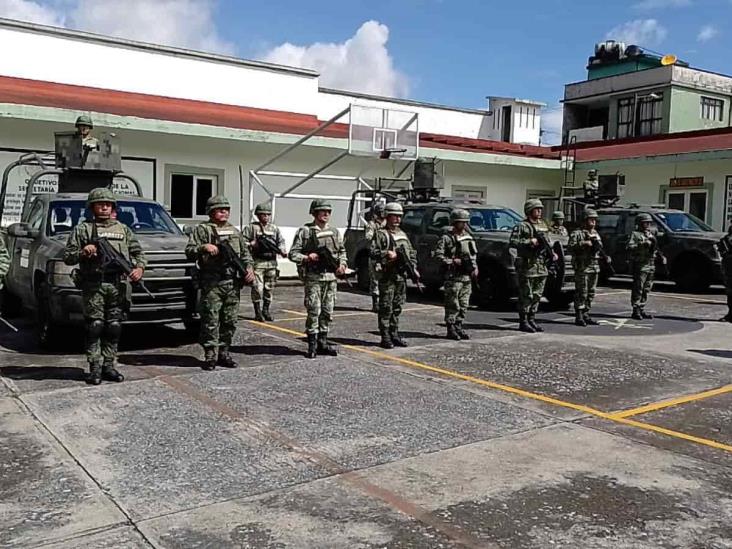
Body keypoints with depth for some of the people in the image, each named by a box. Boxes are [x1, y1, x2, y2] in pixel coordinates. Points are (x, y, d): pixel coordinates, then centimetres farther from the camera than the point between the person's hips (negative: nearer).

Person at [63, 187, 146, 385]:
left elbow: (138, 252, 18)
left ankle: (109, 366, 13)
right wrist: (82, 253, -13)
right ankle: (95, 368, 4)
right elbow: (67, 256, 6)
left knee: (114, 328, 4)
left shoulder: (123, 229, 19)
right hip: (93, 285, -3)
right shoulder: (83, 229, 9)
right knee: (95, 327, -4)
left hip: (119, 286, 3)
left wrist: (140, 267, -2)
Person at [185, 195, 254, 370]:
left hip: (233, 283, 5)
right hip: (211, 283, -5)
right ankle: (210, 356, 2)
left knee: (230, 321, 8)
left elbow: (245, 252, 23)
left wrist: (249, 268, 7)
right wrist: (203, 247, -22)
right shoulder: (202, 229, 3)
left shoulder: (235, 231, 19)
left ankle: (224, 353, 18)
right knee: (211, 321, -5)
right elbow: (189, 252, -4)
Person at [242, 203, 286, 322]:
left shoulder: (275, 228, 14)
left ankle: (266, 311, 22)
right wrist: (253, 244, -16)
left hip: (272, 262, 4)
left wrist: (282, 250, -2)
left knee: (269, 289, 9)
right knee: (257, 289, -6)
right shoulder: (251, 227, 1)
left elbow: (281, 241, 16)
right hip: (257, 262, -4)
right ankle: (258, 313, 4)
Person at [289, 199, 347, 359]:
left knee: (328, 311, 8)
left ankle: (322, 342, 18)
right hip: (313, 277, -5)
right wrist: (307, 258, -17)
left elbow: (342, 250, 24)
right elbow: (293, 254, -2)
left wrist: (342, 264, 6)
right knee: (314, 311, -6)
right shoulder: (304, 231, -2)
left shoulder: (334, 231, 14)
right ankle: (312, 345, 3)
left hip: (331, 276, 5)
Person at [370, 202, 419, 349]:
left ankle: (394, 335, 20)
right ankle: (385, 338, 1)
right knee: (386, 308, -4)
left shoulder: (402, 234, 18)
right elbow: (373, 253, -12)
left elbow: (412, 253, 22)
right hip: (387, 276, -7)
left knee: (397, 308, 12)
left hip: (401, 276, 7)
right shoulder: (381, 234, -3)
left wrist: (413, 268, 9)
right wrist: (387, 254, -22)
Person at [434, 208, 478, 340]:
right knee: (453, 305, -4)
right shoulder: (447, 238, -6)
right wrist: (452, 262, -16)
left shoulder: (468, 237, 16)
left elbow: (474, 254, 24)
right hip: (453, 276, -7)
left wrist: (475, 267, 10)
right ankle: (451, 330, 3)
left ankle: (458, 327, 18)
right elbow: (438, 255, -11)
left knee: (464, 305, 9)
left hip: (467, 276, 7)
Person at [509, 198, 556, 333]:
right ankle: (523, 322, 4)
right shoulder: (521, 226, -6)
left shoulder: (543, 226, 17)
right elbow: (513, 242, -15)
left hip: (541, 267, 7)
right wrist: (529, 241, -19)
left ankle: (531, 320, 19)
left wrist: (552, 253, 6)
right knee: (526, 296, -3)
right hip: (527, 266, -7)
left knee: (537, 296, 10)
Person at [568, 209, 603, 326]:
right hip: (582, 267, -7)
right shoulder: (577, 233, -5)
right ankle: (579, 317, -2)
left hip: (595, 267, 7)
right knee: (581, 293, -7)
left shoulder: (595, 233, 18)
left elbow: (600, 246, 15)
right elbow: (570, 246, -16)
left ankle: (586, 315, 17)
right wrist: (583, 243, -23)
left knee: (591, 293, 9)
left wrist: (596, 242, -6)